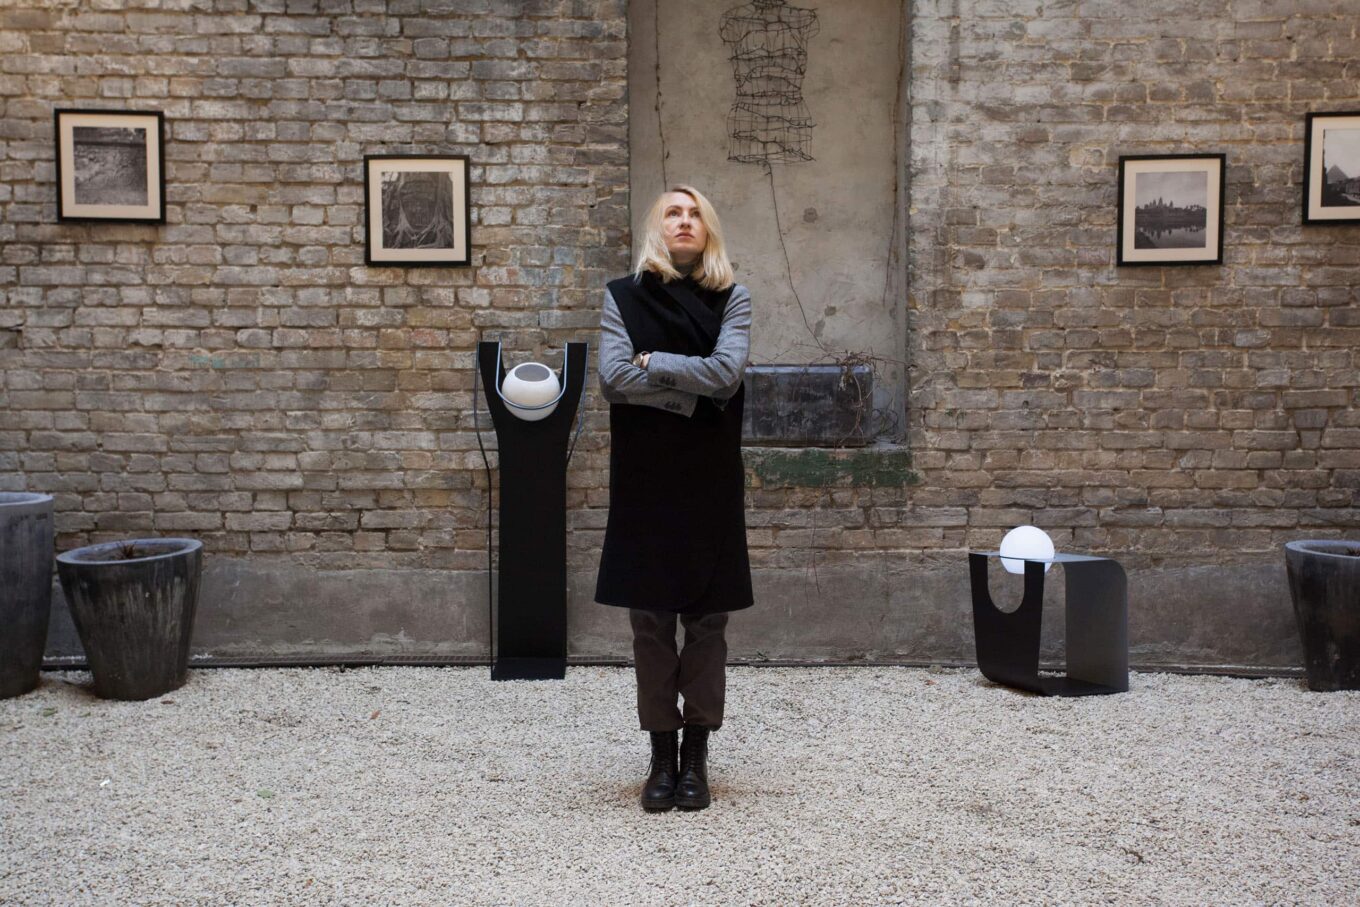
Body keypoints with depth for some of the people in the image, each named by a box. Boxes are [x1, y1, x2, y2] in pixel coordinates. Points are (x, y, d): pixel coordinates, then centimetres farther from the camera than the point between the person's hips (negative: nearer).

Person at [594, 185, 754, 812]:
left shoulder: (730, 299, 5)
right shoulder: (623, 297, 5)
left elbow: (727, 372, -12)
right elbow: (612, 378, -9)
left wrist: (649, 362, -9)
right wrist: (692, 393, -13)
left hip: (710, 479, 0)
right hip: (644, 479, 0)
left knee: (707, 619, 3)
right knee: (650, 618, 3)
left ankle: (695, 758, 13)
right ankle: (662, 758, 13)